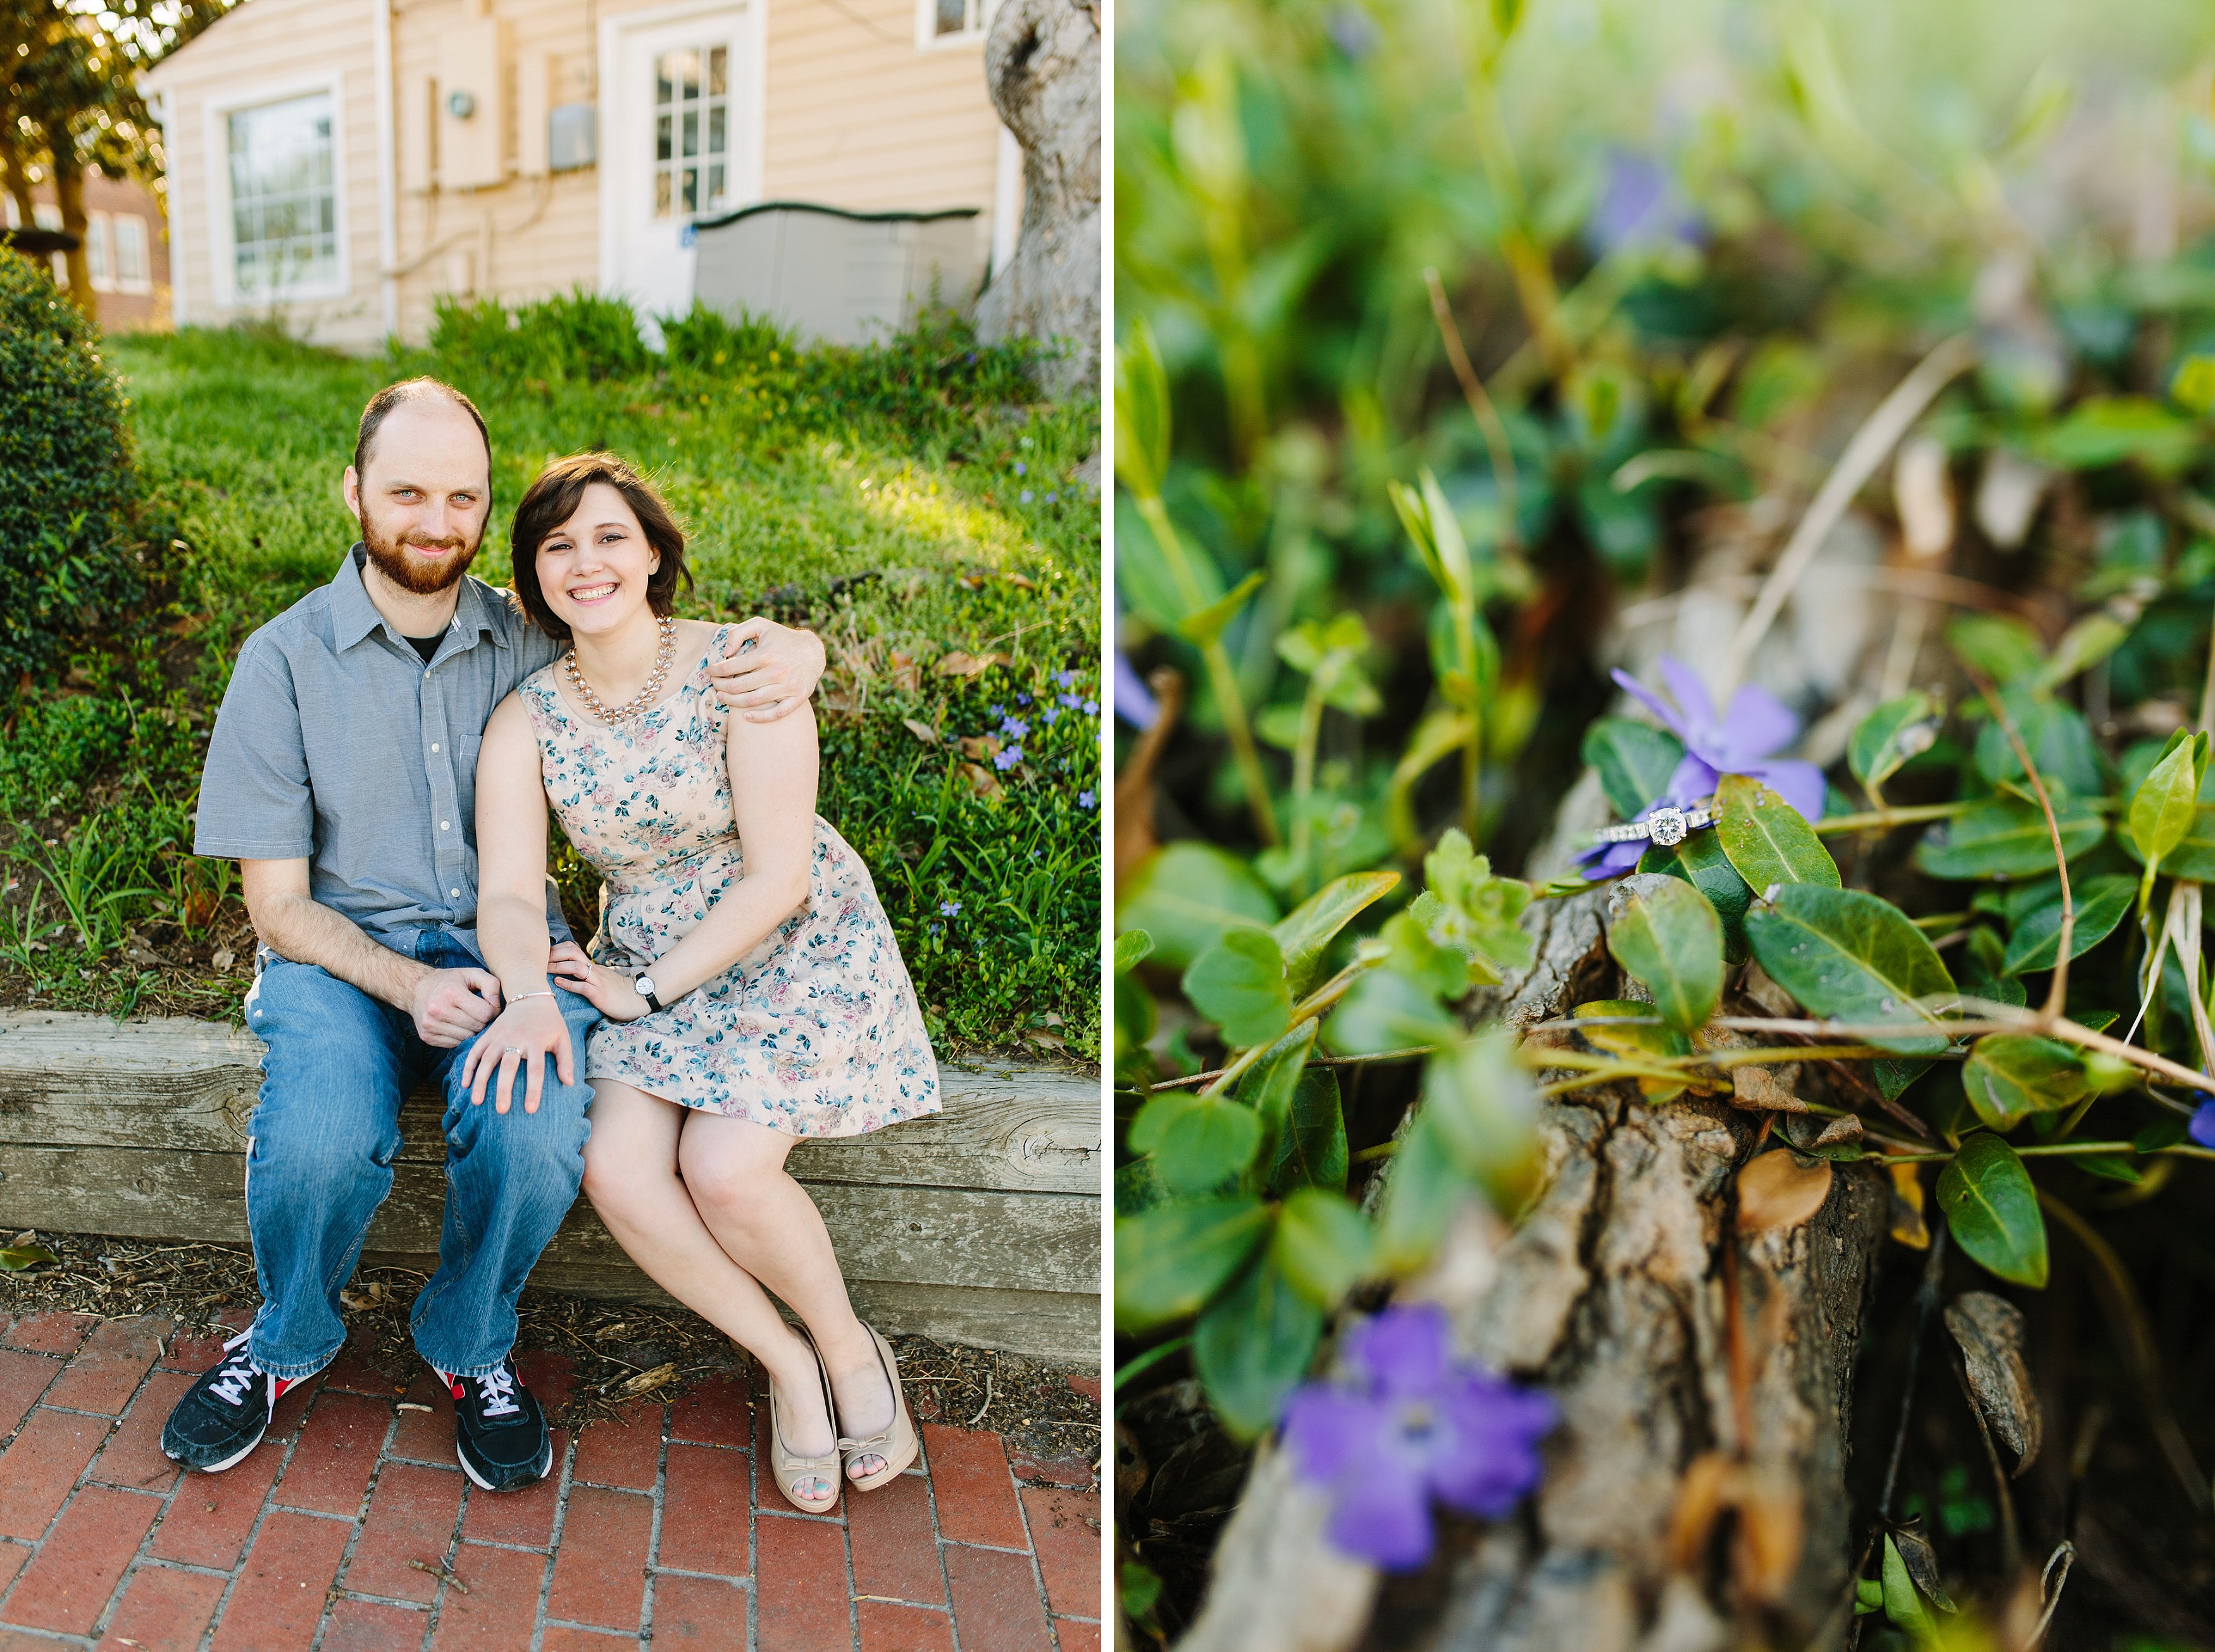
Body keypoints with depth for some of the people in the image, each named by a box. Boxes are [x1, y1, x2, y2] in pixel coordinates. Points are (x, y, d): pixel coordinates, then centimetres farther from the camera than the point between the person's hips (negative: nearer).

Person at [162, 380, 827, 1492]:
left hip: (503, 938, 1)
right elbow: (276, 901, -2)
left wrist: (794, 651, -16)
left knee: (538, 1131, -30)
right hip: (341, 950, 0)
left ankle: (471, 1346, 3)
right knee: (322, 1142, -31)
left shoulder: (532, 643, 2)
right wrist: (406, 985, -21)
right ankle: (288, 1342, 6)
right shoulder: (284, 659, -3)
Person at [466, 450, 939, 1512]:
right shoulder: (526, 721, -1)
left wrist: (646, 993, -17)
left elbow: (778, 877, -17)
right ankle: (785, 1365, 3)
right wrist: (532, 995, -29)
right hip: (645, 966, 5)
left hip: (798, 952, -4)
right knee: (615, 1168, -19)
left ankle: (848, 1346, 7)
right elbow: (509, 891, -7)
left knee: (724, 1168, -24)